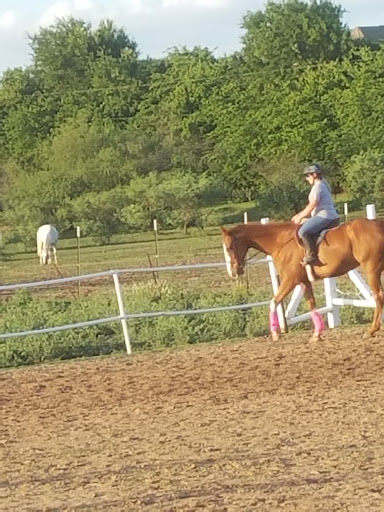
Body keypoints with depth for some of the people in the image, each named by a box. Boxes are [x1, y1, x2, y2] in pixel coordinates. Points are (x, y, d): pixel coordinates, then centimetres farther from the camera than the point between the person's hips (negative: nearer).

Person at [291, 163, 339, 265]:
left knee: (302, 232, -22)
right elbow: (311, 205, 24)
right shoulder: (322, 185, 20)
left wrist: (300, 217, -6)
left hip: (323, 216, -11)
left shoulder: (318, 186, -11)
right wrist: (300, 215, 19)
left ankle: (311, 255, -27)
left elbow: (312, 205, -15)